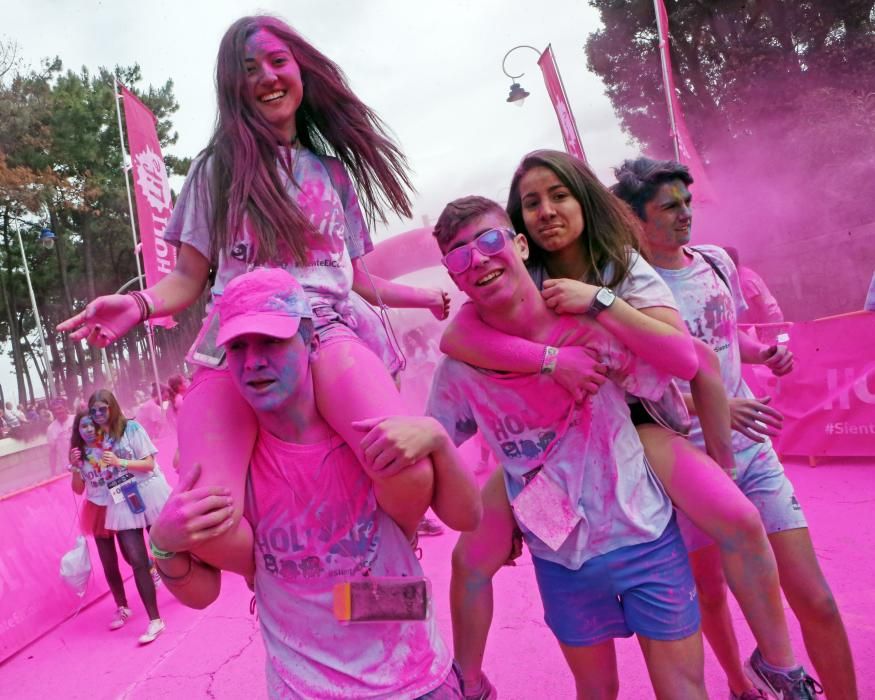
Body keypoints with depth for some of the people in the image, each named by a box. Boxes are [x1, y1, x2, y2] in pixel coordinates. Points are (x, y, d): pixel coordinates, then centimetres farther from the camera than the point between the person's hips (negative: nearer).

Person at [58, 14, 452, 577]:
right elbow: (188, 278, 11)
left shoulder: (332, 171, 20)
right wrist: (140, 304, -9)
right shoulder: (217, 169, 13)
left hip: (327, 329, 1)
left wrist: (420, 296, 28)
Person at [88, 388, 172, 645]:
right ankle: (155, 620, 4)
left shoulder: (131, 428, -7)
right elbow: (99, 476, 13)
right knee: (137, 562, -2)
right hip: (122, 504, 3)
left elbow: (149, 464, -10)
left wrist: (119, 462, -21)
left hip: (149, 497, -3)